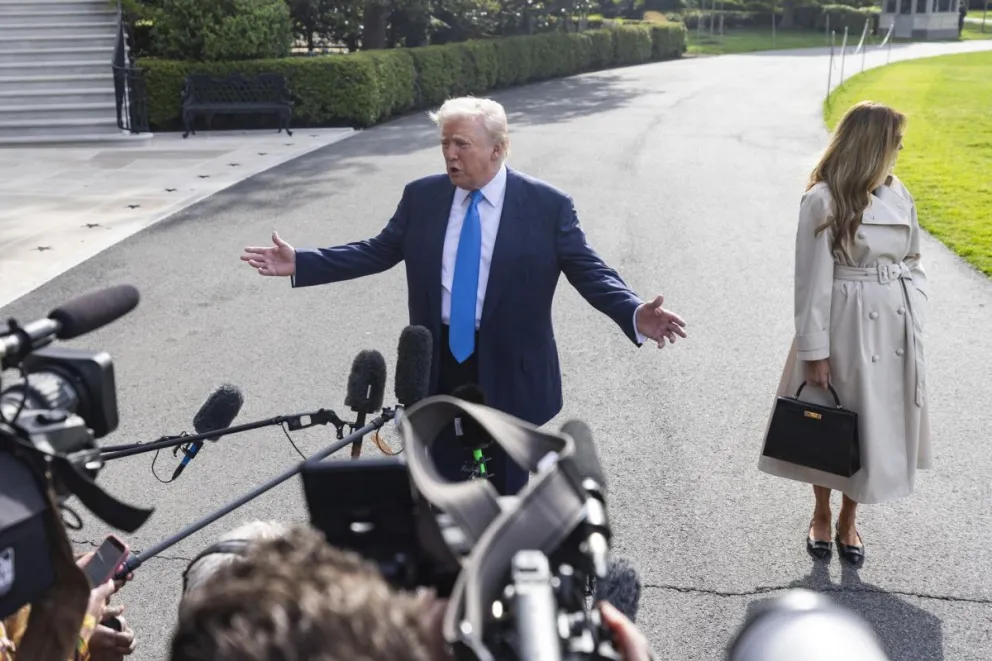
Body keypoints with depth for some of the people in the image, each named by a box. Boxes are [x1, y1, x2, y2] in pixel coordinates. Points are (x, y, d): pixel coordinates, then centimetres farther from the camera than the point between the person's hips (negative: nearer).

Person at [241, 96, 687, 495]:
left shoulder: (547, 205, -9)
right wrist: (300, 263, 1)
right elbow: (378, 252, 8)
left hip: (512, 372, -3)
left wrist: (635, 315, -27)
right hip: (439, 364, 3)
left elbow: (590, 271, -10)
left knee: (510, 487, 12)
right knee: (445, 478, 17)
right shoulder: (421, 197, 1)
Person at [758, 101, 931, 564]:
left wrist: (914, 314, 2)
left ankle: (849, 521, 31)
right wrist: (814, 348, -12)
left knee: (878, 423, 13)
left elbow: (912, 262, 14)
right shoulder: (824, 201, -14)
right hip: (846, 325, -5)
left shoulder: (899, 194, 5)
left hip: (895, 328, 6)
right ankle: (821, 516, 33)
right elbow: (812, 279, -12)